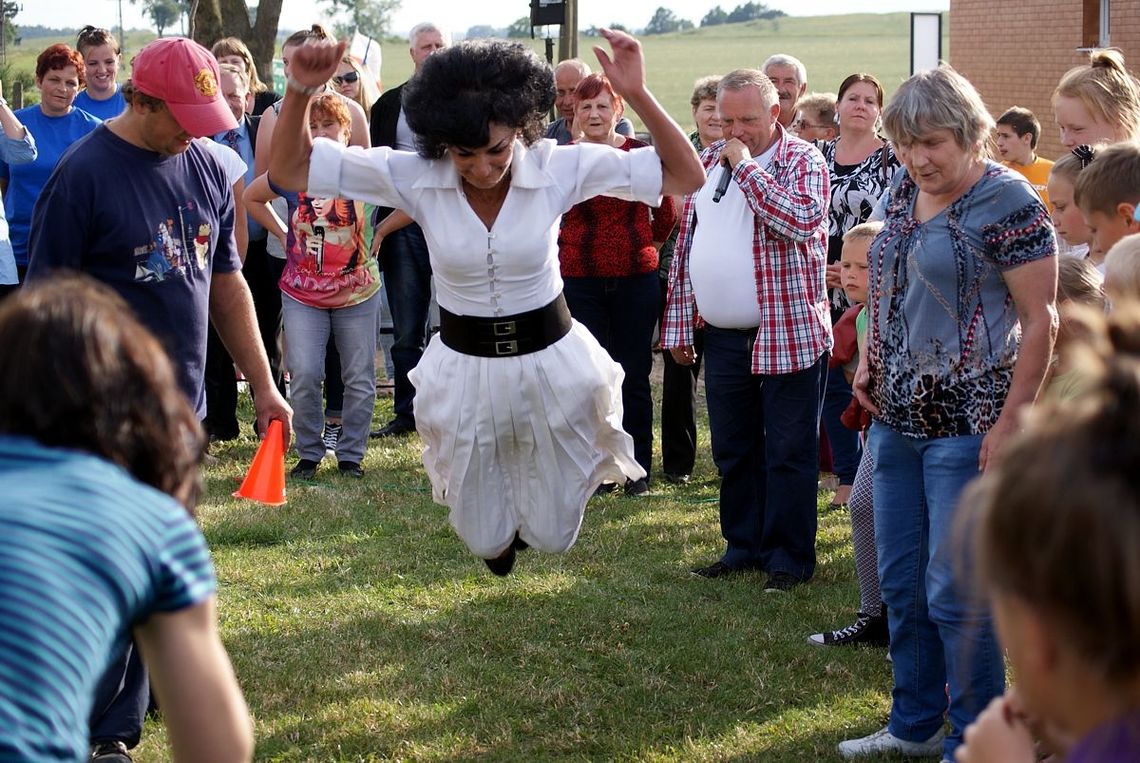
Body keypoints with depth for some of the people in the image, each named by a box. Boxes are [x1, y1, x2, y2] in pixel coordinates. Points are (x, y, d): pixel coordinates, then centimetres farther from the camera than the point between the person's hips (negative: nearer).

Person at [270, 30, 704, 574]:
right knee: (486, 541, 15)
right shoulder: (414, 177, -17)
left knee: (552, 534, 14)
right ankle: (497, 526, 52)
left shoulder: (559, 169, -18)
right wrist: (301, 90, -32)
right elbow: (288, 171, -15)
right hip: (466, 371, 1)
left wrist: (636, 95, -32)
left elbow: (686, 176, -18)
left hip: (550, 363, 0)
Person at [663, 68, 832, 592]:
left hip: (788, 334, -6)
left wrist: (746, 164, -19)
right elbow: (685, 247, 15)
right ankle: (744, 545, 24)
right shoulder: (707, 163, 11)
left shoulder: (803, 161, -5)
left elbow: (802, 220, -26)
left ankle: (789, 558, 7)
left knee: (788, 453, 0)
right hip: (722, 336, 6)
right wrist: (678, 324, 11)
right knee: (733, 451, 13)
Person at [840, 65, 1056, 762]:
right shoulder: (907, 194, 9)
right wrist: (870, 361, 7)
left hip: (966, 427, -8)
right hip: (897, 418, 8)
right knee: (900, 582, 14)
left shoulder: (1008, 203, -13)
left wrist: (1011, 423, -18)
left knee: (954, 591, -5)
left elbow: (1040, 320, -13)